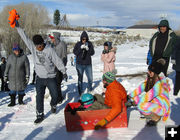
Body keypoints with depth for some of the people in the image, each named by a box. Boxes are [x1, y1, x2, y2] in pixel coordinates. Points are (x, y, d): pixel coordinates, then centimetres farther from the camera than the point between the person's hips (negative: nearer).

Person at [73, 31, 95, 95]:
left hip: (88, 64, 1)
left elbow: (92, 53, -1)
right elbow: (74, 52, -6)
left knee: (90, 78, 7)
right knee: (80, 78, 5)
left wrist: (88, 49, -18)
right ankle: (80, 92, 17)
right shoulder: (78, 44, 0)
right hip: (79, 64, -1)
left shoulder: (89, 44, 3)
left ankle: (90, 91, 28)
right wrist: (80, 48, -18)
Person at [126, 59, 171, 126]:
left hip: (162, 108, -8)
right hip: (154, 104, 8)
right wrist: (129, 96, -10)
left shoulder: (160, 83, -27)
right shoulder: (150, 79, -2)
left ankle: (156, 117, -3)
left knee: (141, 105, -31)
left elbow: (148, 96, -29)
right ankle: (149, 116, 9)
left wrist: (133, 101, -24)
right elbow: (140, 88, 0)